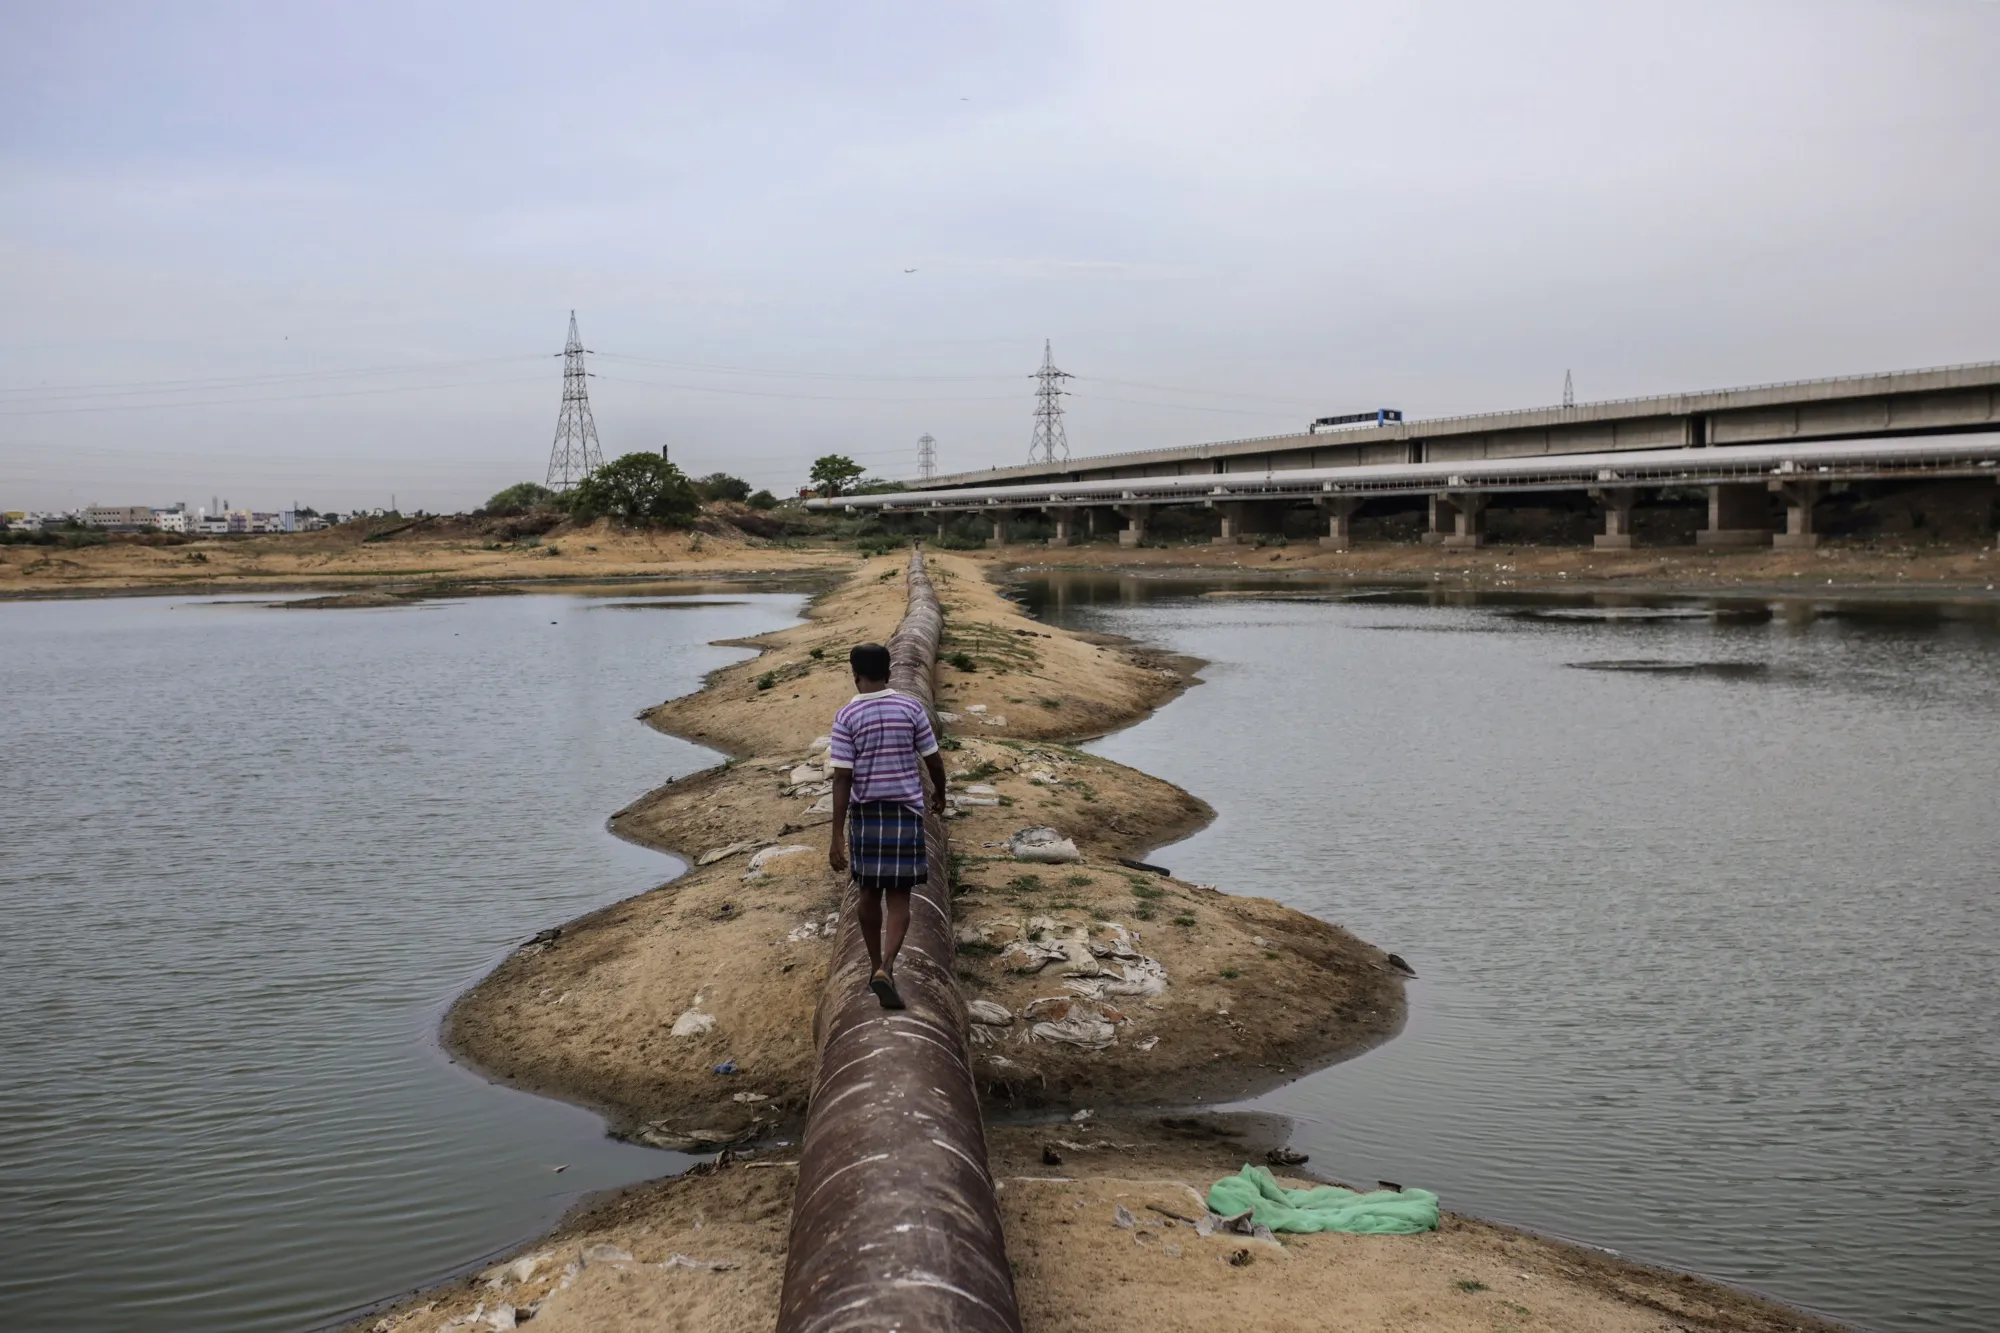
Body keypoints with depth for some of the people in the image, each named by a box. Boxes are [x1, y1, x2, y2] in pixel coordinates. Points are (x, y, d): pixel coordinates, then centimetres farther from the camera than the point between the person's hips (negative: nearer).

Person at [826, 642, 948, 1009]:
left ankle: (877, 967, 29)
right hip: (905, 811, 0)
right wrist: (940, 794, 22)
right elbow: (934, 760, 2)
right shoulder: (911, 708, -4)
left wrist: (836, 835, -11)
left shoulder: (846, 716, -7)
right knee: (898, 898, 2)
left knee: (868, 893, 18)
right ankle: (885, 969, -17)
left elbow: (842, 778, -11)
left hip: (864, 813, 0)